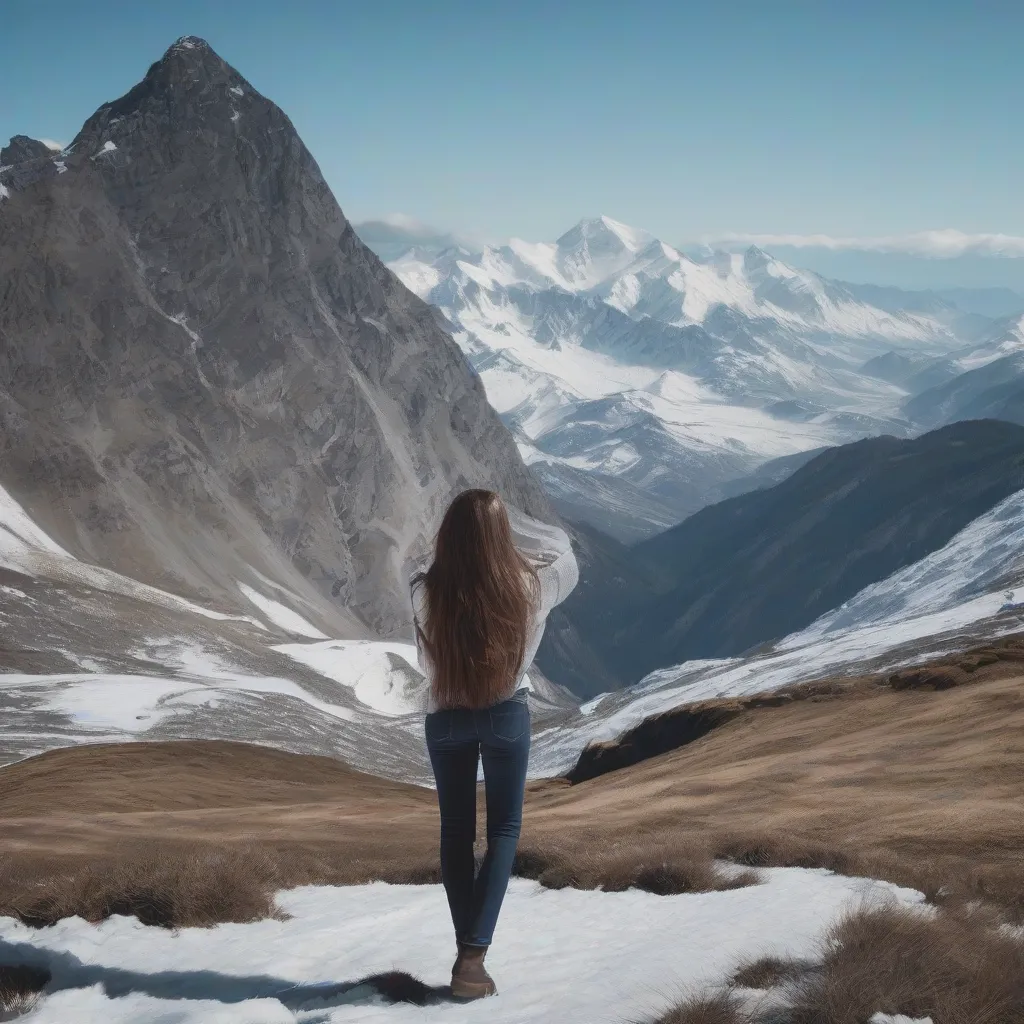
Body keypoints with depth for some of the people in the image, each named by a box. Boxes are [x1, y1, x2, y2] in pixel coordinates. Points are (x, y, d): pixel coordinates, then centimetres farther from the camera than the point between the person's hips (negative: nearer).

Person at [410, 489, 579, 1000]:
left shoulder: (426, 592, -20)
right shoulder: (527, 586, -19)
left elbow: (427, 664, -3)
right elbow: (563, 551, 4)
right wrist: (502, 518, 2)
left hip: (445, 718, 1)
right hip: (507, 714, -1)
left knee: (456, 831, 18)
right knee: (504, 828, 11)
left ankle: (466, 952, 22)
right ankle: (473, 957, -2)